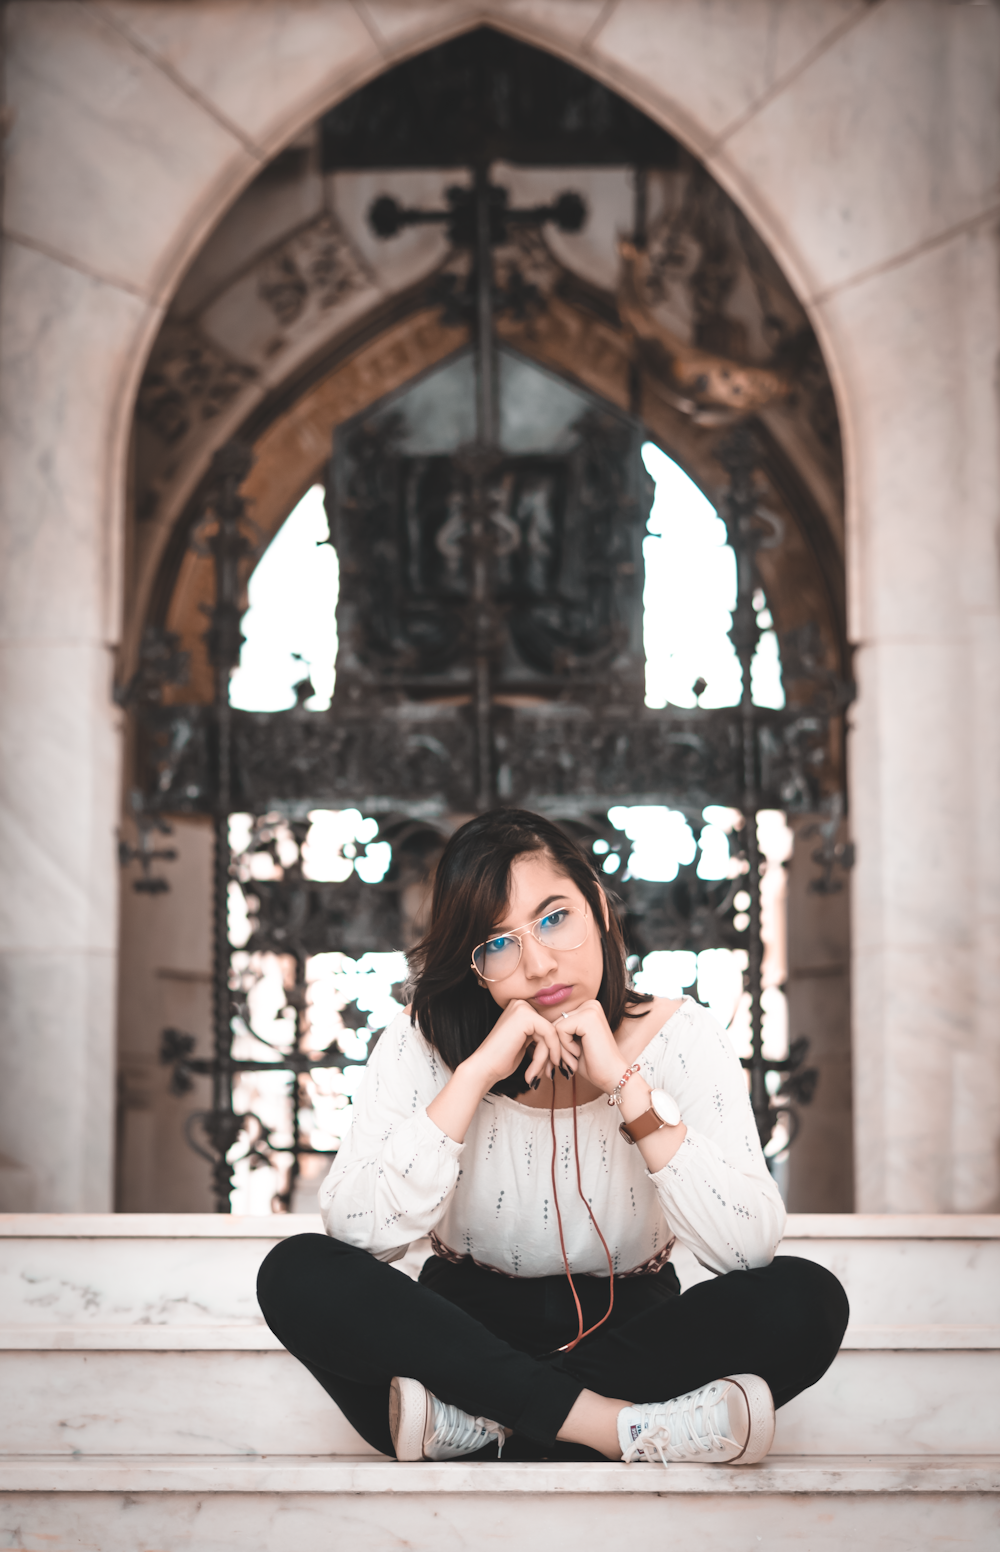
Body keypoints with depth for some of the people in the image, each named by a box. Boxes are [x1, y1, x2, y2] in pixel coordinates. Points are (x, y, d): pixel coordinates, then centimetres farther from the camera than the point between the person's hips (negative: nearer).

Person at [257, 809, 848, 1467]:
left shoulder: (679, 1037, -9)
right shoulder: (425, 1042, -8)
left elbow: (750, 1247, -22)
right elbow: (358, 1232, -22)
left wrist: (624, 1082, -26)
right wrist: (477, 1073, -26)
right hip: (466, 1327, 0)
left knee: (807, 1301, -28)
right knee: (298, 1273, -28)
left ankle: (472, 1420, -26)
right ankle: (617, 1424, -29)